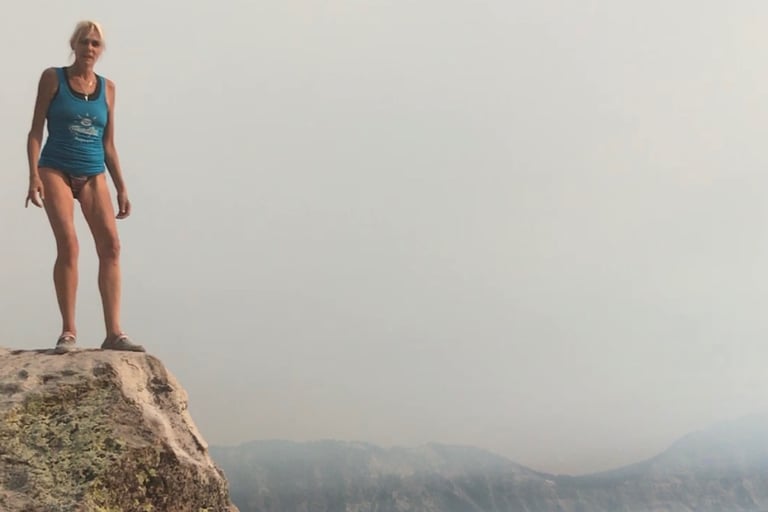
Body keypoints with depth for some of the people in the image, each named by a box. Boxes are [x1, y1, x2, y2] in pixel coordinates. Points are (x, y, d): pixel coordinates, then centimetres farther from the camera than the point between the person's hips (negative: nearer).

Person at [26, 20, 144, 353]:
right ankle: (68, 331, -10)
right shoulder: (52, 78, 3)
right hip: (56, 170, -3)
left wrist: (121, 188, 8)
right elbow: (36, 130, 0)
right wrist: (33, 175, -12)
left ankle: (113, 332, -12)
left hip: (94, 175, 3)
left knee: (111, 244, -12)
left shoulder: (107, 88, 10)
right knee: (68, 244, -17)